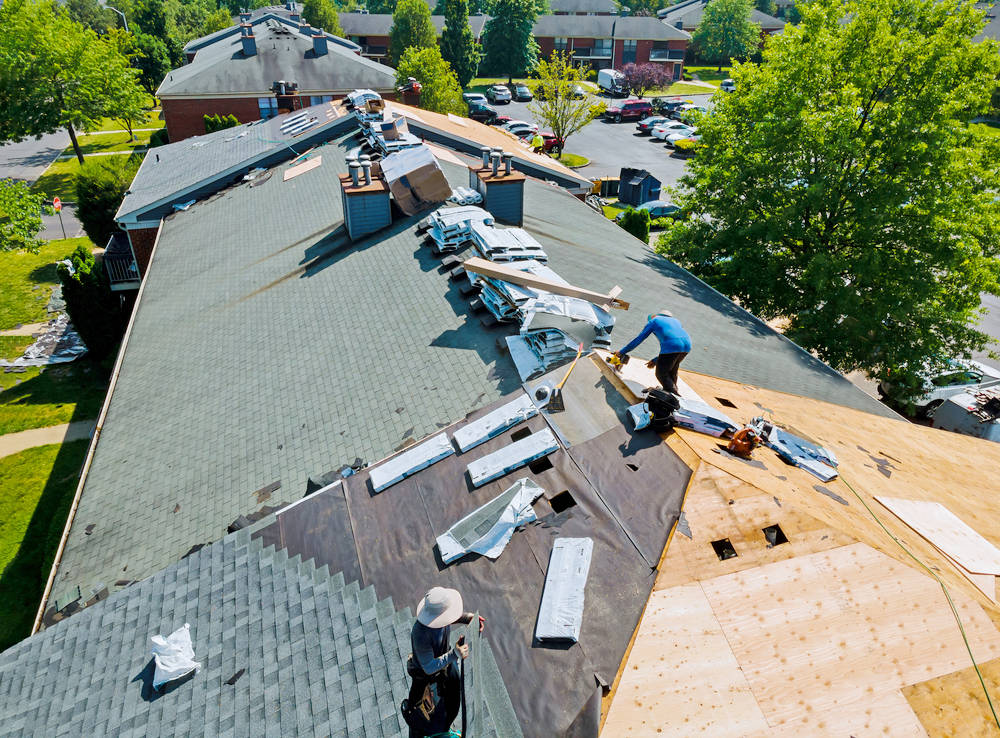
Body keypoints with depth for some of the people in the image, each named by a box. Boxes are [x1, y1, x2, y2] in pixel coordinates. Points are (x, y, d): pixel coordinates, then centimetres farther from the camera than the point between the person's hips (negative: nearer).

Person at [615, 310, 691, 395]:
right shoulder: (676, 321, 37)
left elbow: (638, 339, 24)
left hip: (672, 345, -6)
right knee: (672, 370, 28)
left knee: (661, 374, 5)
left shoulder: (653, 321, 23)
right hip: (687, 344, 6)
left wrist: (622, 352, 33)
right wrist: (655, 360, 39)